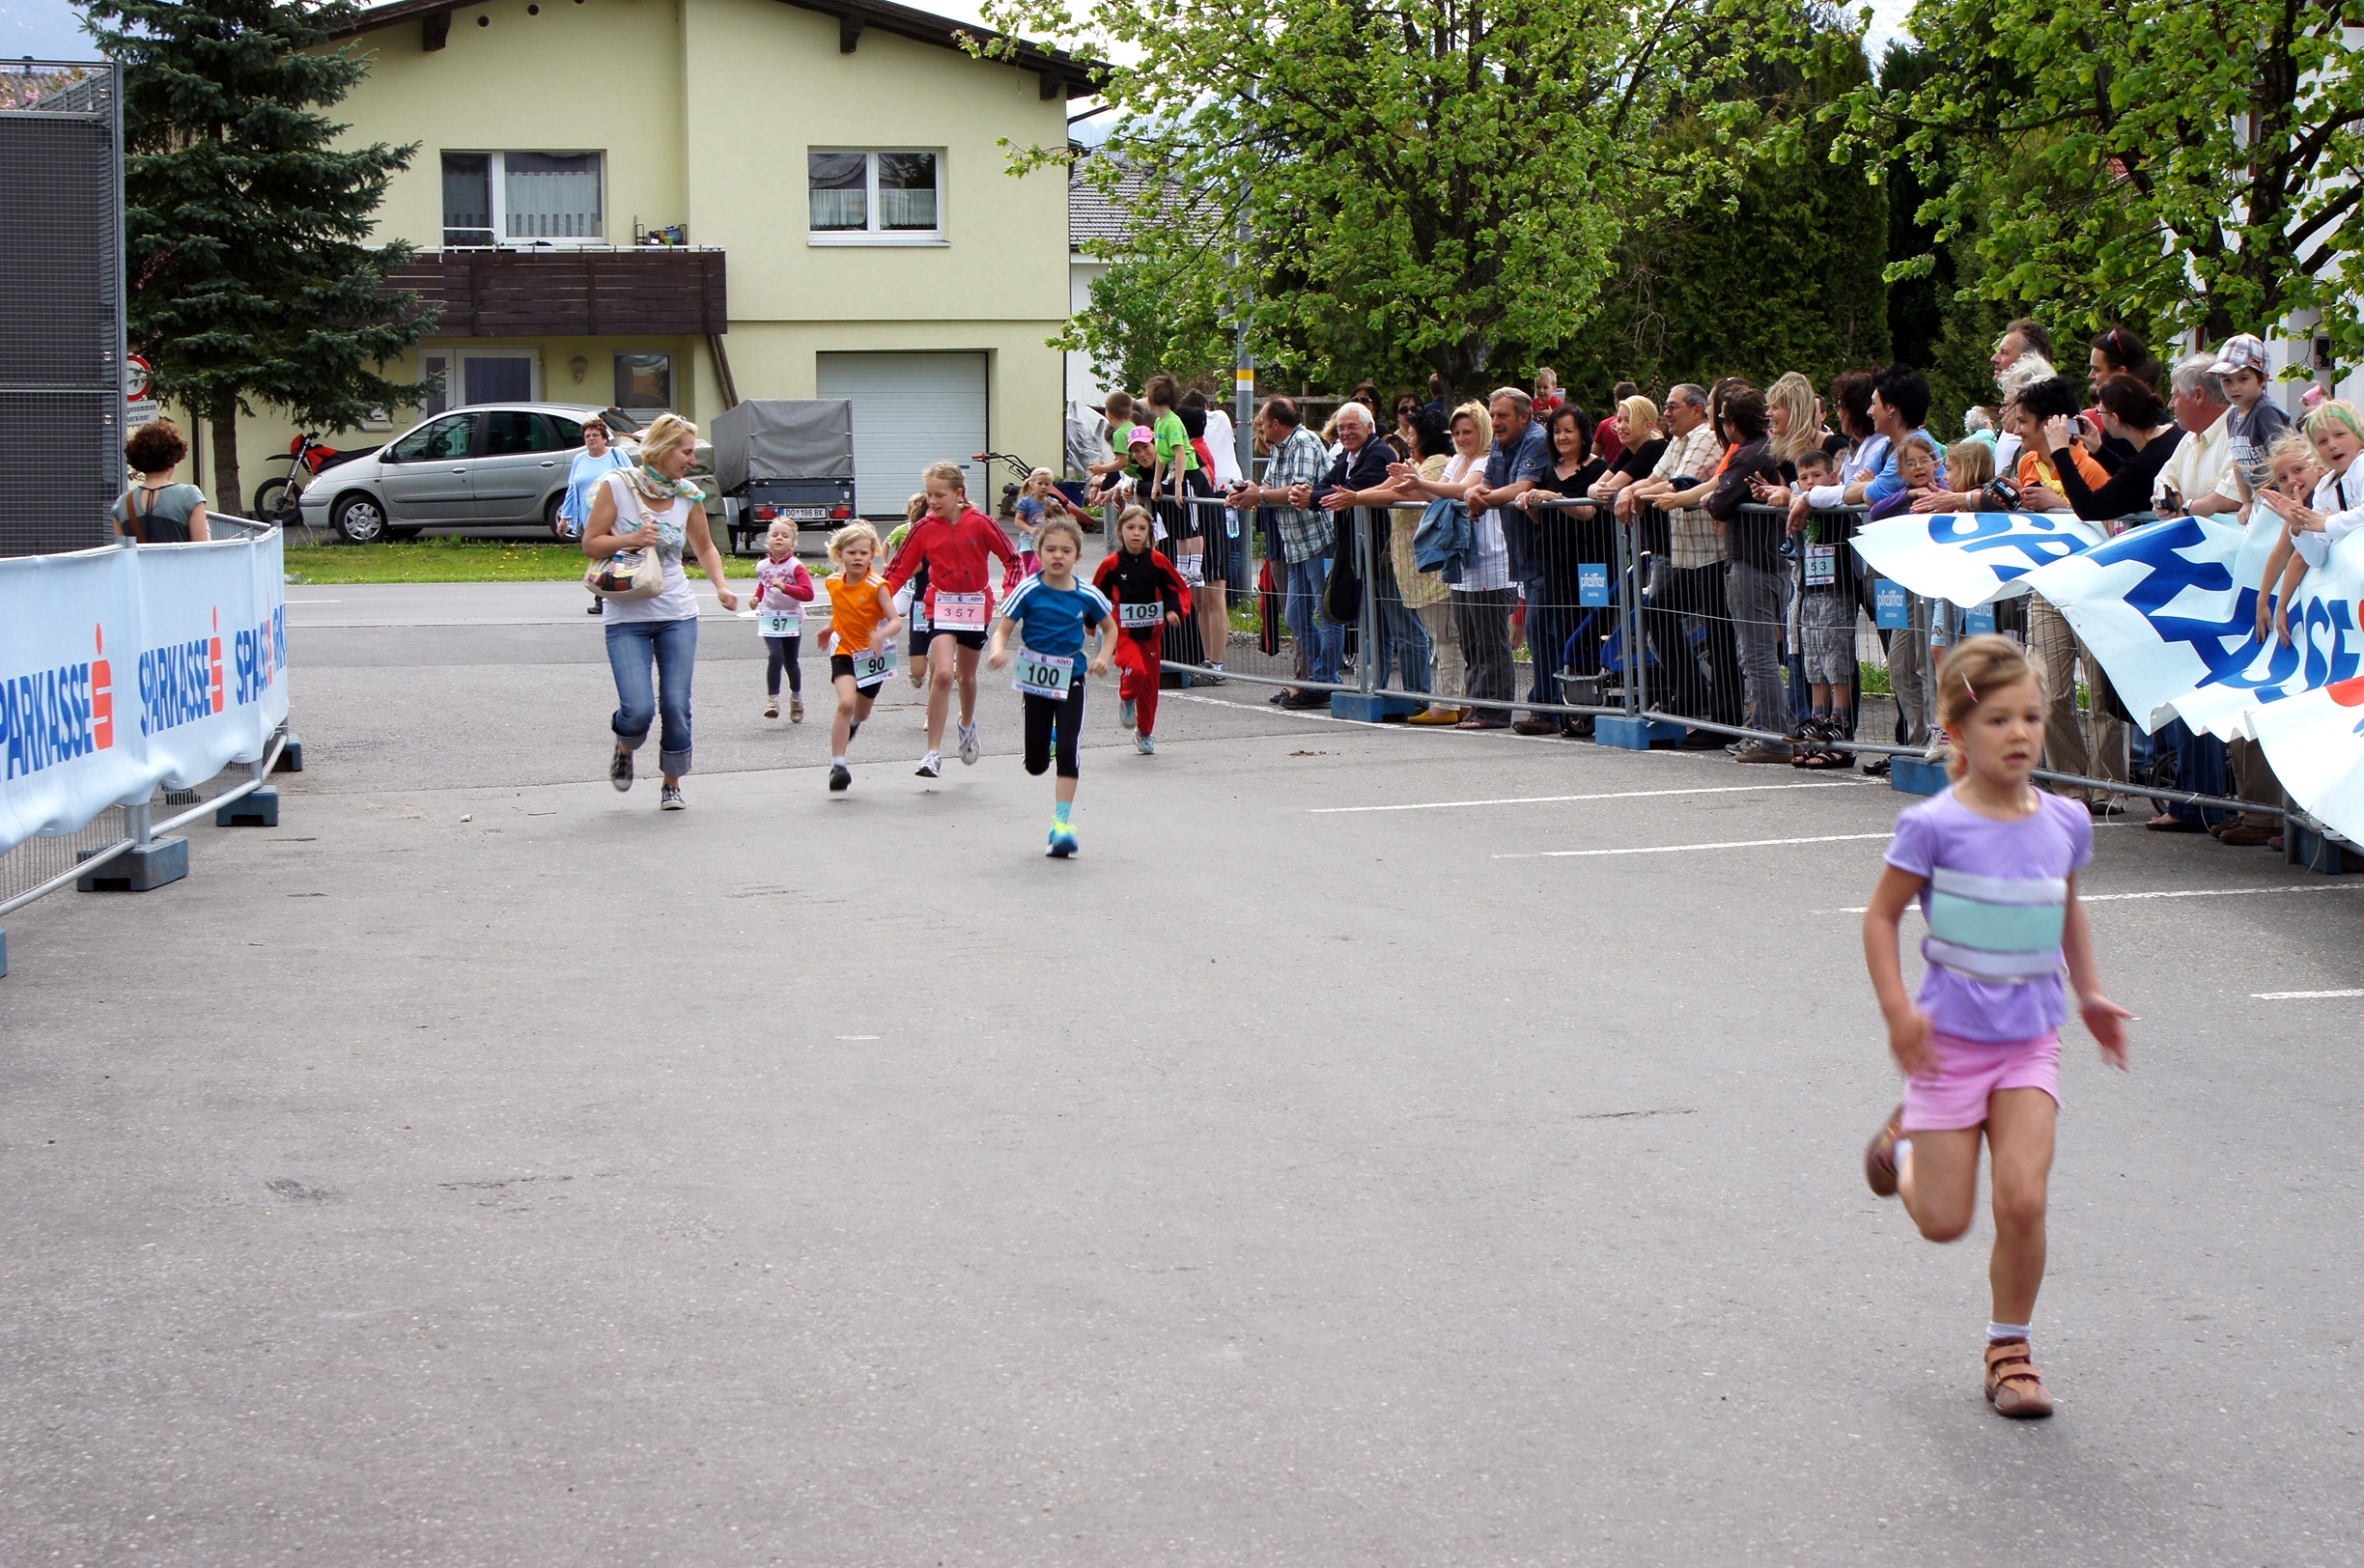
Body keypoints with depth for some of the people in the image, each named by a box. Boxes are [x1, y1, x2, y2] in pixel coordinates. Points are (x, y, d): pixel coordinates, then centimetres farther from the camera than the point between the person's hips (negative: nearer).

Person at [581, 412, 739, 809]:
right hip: (627, 616, -3)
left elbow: (705, 548, 18)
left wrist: (721, 586, 1)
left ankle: (672, 784, 18)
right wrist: (632, 540, -17)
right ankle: (624, 752, 21)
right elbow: (591, 544, -2)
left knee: (676, 706, -1)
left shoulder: (688, 495, 4)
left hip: (678, 616, 3)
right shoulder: (617, 486, -5)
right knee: (638, 708, -13)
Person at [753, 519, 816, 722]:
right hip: (769, 619, 1)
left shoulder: (796, 567, -11)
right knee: (775, 656, -19)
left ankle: (796, 698, 33)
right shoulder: (763, 566, 2)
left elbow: (808, 594, -21)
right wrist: (757, 597, 7)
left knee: (791, 662, 9)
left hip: (791, 620, -1)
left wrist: (784, 587, -31)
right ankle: (772, 699, -16)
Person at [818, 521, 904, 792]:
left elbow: (896, 621, -25)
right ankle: (837, 764, -20)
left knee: (861, 714, 18)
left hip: (872, 655, 0)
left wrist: (882, 634, -42)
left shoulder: (877, 586, -18)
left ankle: (849, 727, 58)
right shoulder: (834, 583, -4)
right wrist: (829, 628, 16)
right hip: (844, 651, 1)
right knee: (846, 703, -24)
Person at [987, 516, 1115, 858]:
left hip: (1070, 679, 0)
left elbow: (1110, 628, 11)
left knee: (1069, 750, -13)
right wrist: (999, 650, -34)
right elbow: (1003, 629, -12)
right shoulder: (1028, 591, -11)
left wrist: (1103, 657, -6)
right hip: (1035, 677, 0)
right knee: (1035, 764, 6)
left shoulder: (1087, 595, -5)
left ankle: (1063, 824, -6)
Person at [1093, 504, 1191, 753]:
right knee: (1135, 670, -27)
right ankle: (1127, 700, 8)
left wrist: (1174, 611, -11)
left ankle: (1145, 733, 28)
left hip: (1151, 632, 3)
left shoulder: (1157, 561, -3)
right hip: (1123, 631, -3)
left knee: (1150, 682, 9)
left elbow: (1178, 588, 4)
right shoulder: (1112, 563, -6)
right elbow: (1097, 593, 6)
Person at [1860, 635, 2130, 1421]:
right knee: (1944, 1222, 3)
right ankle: (1905, 1144, 37)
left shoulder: (2064, 823, 1)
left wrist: (2091, 993, 13)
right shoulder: (1934, 826, -13)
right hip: (1951, 1039, -3)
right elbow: (1881, 917, -5)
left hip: (2031, 1041, 3)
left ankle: (2009, 1347, 8)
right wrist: (1898, 1011, -15)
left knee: (2022, 1201, -13)